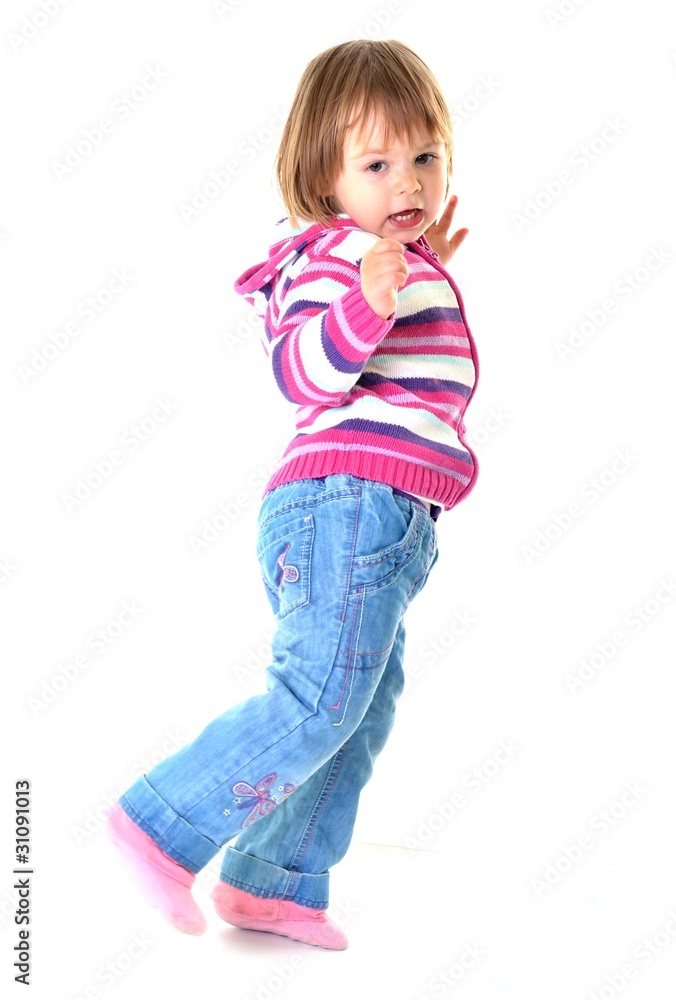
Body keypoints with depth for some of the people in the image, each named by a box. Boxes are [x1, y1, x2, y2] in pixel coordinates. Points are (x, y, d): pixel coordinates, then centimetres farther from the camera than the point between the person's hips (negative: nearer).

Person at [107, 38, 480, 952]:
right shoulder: (339, 250, -10)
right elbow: (304, 372, -24)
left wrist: (429, 274, 33)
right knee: (317, 701, -13)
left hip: (383, 524, 11)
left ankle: (271, 885, 20)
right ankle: (162, 827, -3)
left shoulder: (394, 263, 22)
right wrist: (367, 303, -40)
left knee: (362, 714, 12)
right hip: (347, 503, -11)